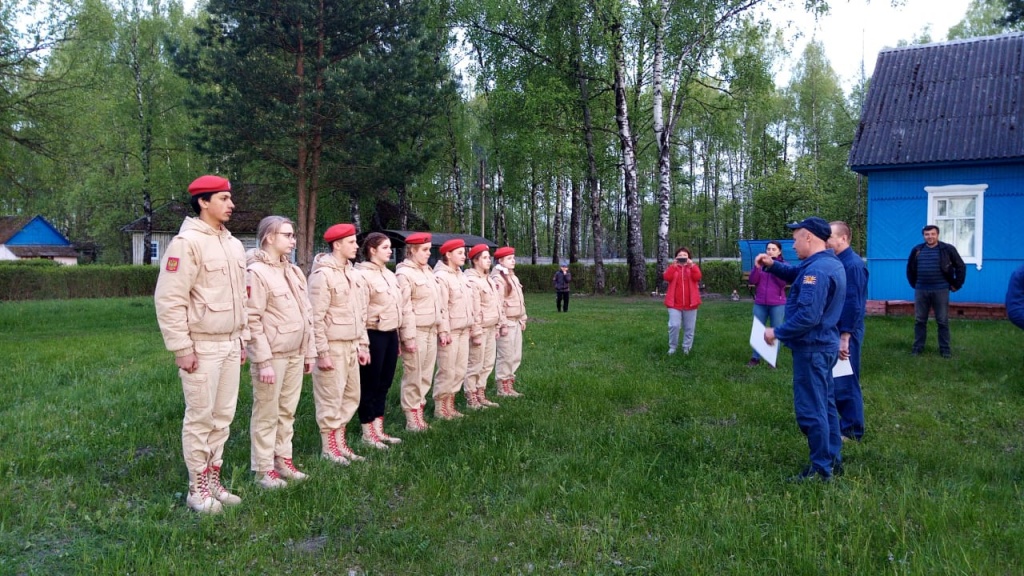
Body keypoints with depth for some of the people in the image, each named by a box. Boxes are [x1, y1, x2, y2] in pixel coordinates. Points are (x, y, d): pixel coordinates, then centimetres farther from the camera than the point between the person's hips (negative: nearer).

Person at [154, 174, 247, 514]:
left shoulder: (233, 244, 13)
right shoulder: (187, 242, -12)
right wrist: (182, 348, -17)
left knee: (223, 417, 12)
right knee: (200, 418, 2)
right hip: (202, 346, -7)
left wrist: (243, 338, 16)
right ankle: (198, 489, 14)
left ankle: (213, 481, 24)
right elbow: (169, 300, -16)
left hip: (230, 345, 7)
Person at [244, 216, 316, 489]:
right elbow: (252, 321, -15)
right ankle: (264, 469, 15)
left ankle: (283, 460, 27)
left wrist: (309, 351, 12)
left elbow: (306, 314, 14)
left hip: (295, 354, 7)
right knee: (267, 413, 4)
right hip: (272, 355, -7)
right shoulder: (256, 272, -12)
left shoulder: (294, 271, 11)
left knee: (287, 411, 15)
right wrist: (264, 361, -19)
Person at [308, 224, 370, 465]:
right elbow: (316, 318, -16)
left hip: (351, 346, 8)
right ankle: (328, 447, 14)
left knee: (351, 396, 14)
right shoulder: (322, 274, -14)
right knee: (330, 398, 1)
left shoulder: (354, 274, 12)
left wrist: (363, 345, 13)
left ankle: (339, 441, 27)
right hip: (332, 346, -8)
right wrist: (322, 352, -18)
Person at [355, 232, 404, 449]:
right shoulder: (363, 274, -12)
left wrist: (397, 335, 19)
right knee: (370, 385, 3)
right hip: (374, 334, -8)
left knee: (384, 383, 14)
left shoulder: (389, 274, 15)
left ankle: (378, 429, 24)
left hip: (391, 333, 8)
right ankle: (368, 433, 13)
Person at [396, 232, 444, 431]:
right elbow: (404, 308, -15)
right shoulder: (404, 273, -11)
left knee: (425, 375, 12)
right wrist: (408, 337, -18)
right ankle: (412, 418, 9)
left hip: (431, 331, 8)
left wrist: (438, 328, 14)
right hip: (416, 332, -8)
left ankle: (419, 413, 22)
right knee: (413, 376, 0)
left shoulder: (428, 271, 13)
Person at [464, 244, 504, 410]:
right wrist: (476, 331, -20)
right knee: (475, 365, -1)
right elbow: (473, 310, -19)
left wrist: (498, 326, 16)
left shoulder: (489, 280, 15)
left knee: (487, 365, 15)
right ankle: (471, 399, 8)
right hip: (479, 330, -9)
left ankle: (481, 395, 25)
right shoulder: (471, 281, -15)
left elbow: (498, 304, 18)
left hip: (491, 329, 9)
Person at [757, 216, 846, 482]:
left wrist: (777, 332, -18)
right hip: (825, 345, 11)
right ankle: (833, 460, 28)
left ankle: (821, 469, 6)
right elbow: (797, 275, 24)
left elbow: (807, 316, -29)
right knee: (825, 404, 18)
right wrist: (773, 265, 7)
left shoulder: (817, 270, -23)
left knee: (810, 409, -3)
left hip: (812, 348, -11)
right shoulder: (830, 263, 10)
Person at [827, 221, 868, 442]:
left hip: (846, 332, -9)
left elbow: (852, 305, -22)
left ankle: (852, 431, 11)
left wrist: (844, 338, -23)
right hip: (834, 329, 9)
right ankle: (844, 423, 28)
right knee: (835, 381, 16)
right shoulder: (837, 262, 10)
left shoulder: (853, 265, -18)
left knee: (845, 383, 0)